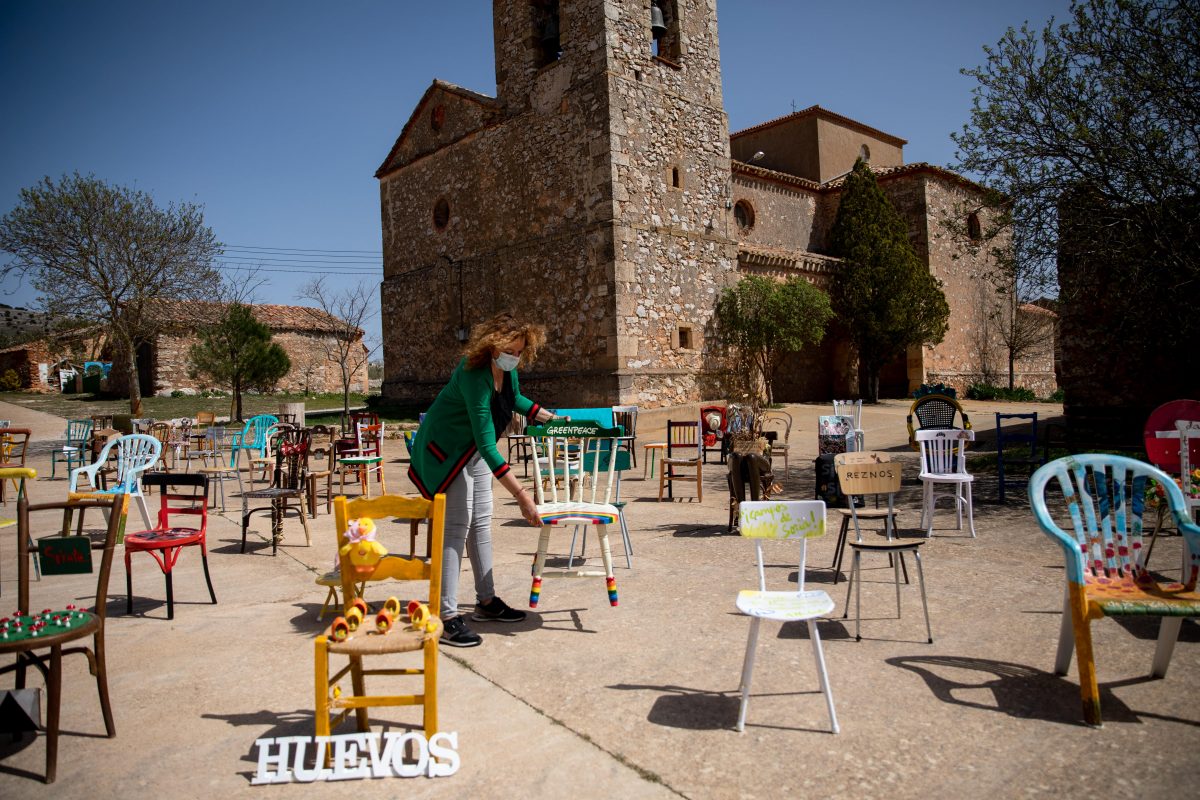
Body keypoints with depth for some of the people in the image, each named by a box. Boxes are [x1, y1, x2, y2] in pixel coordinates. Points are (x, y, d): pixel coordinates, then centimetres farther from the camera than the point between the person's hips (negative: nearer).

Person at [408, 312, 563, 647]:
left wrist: (553, 418, 13)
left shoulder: (507, 368, -8)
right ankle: (447, 616, -11)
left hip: (473, 447, 9)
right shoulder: (476, 376, -34)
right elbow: (488, 446, -37)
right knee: (456, 526, -13)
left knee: (480, 522, 12)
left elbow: (515, 399, 17)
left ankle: (486, 601, 22)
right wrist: (522, 496, -38)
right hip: (446, 447, -9)